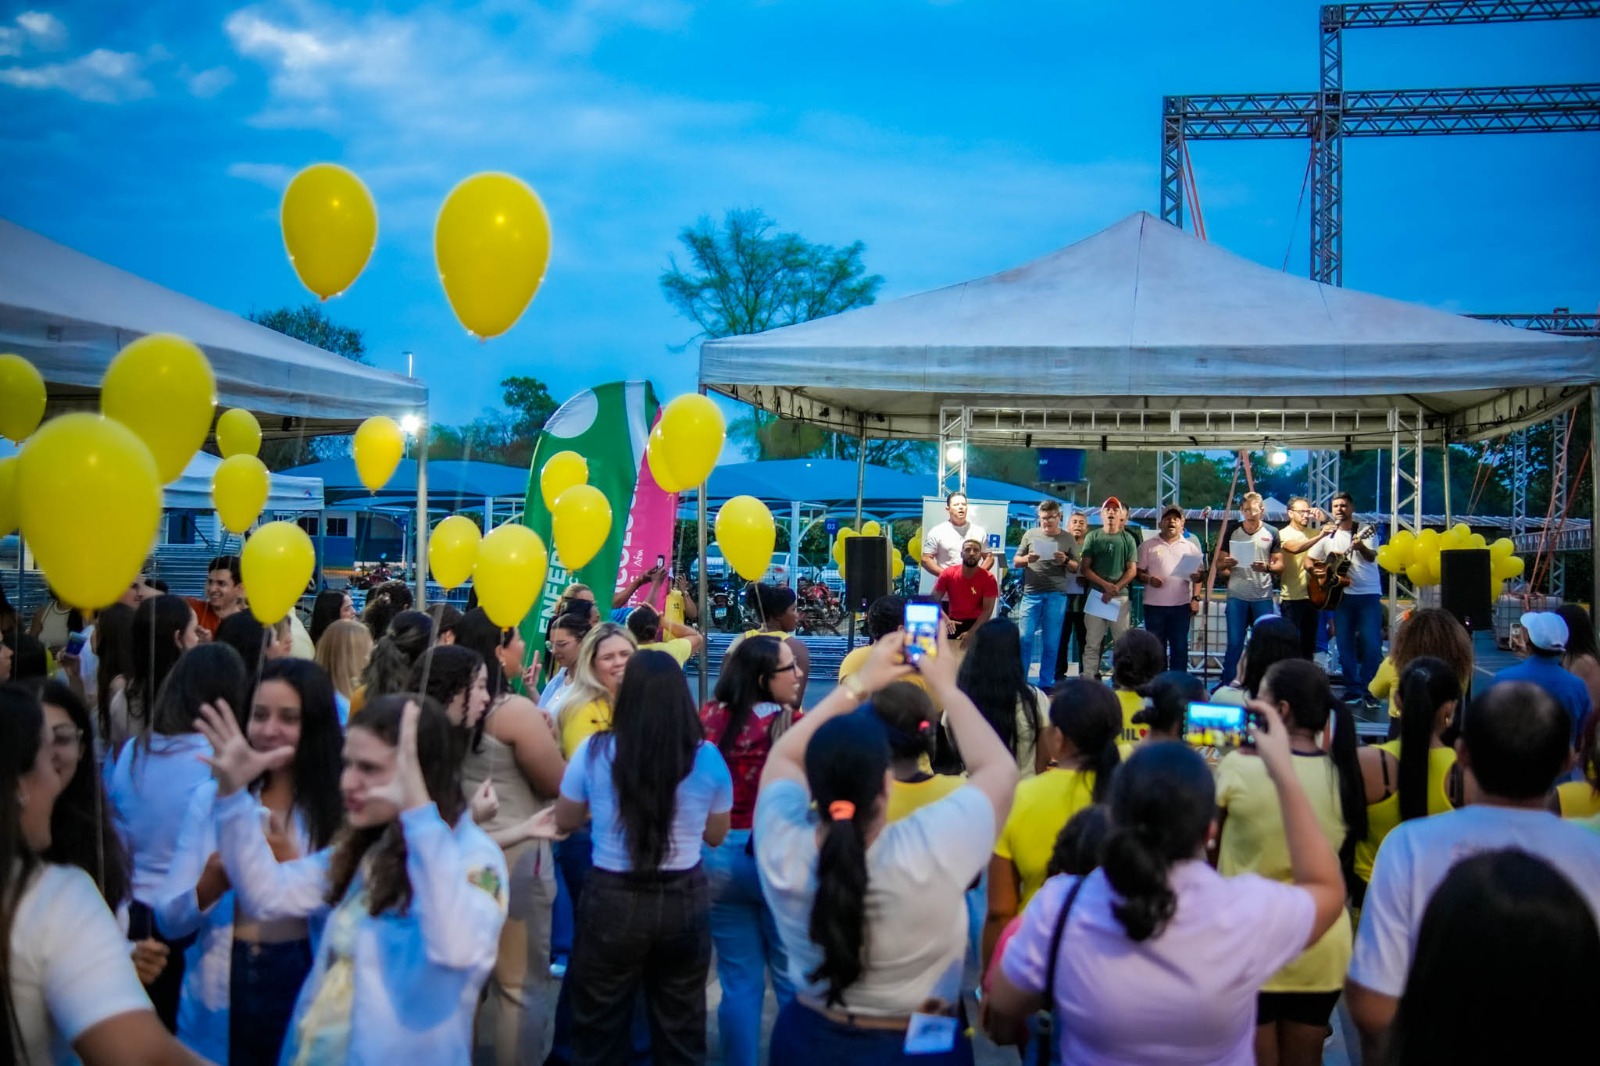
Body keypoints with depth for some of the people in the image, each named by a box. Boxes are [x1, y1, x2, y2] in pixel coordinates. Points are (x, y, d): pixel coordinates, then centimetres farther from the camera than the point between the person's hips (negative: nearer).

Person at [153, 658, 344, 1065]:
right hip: (218, 1000, 3)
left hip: (304, 997, -2)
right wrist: (210, 885, -18)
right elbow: (168, 920, 1)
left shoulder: (343, 808, -7)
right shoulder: (211, 798, 1)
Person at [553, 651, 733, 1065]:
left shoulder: (594, 751, -11)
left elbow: (565, 822, 4)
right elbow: (716, 834, 7)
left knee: (600, 1029, 17)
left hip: (612, 900, -1)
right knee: (681, 1028, 18)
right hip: (685, 899, 1)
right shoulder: (707, 758, -8)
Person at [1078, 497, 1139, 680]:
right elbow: (1084, 568, 3)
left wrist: (1114, 589, -10)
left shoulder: (1128, 539, 8)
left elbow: (1132, 570, 4)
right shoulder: (1092, 537, 8)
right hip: (1096, 594, 0)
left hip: (1120, 596, 0)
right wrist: (1106, 585, -9)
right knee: (1092, 643, -1)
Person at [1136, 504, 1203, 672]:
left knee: (1180, 647, 4)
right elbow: (1137, 572, 4)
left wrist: (1195, 598, -2)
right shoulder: (1148, 546, 4)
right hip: (1154, 605, -1)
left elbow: (1197, 576, 8)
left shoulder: (1191, 547, 9)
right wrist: (1148, 579, -16)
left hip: (1181, 605, 1)